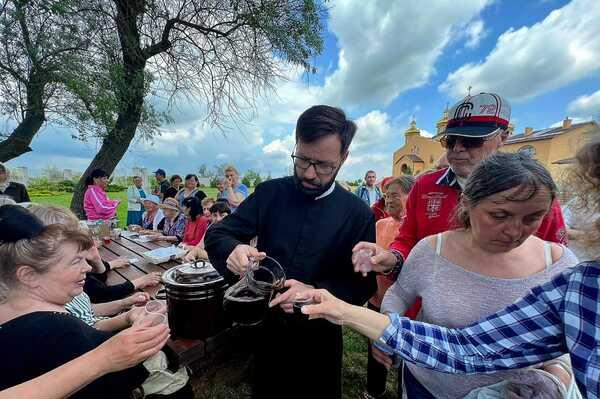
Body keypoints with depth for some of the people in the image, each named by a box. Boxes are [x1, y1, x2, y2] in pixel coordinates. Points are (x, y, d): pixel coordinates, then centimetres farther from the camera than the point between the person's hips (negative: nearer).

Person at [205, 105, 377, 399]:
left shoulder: (358, 214, -14)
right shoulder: (269, 193, -10)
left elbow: (365, 283, -10)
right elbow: (215, 234, -7)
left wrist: (316, 293, -29)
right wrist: (234, 250, -30)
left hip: (319, 337, -1)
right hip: (265, 329, 2)